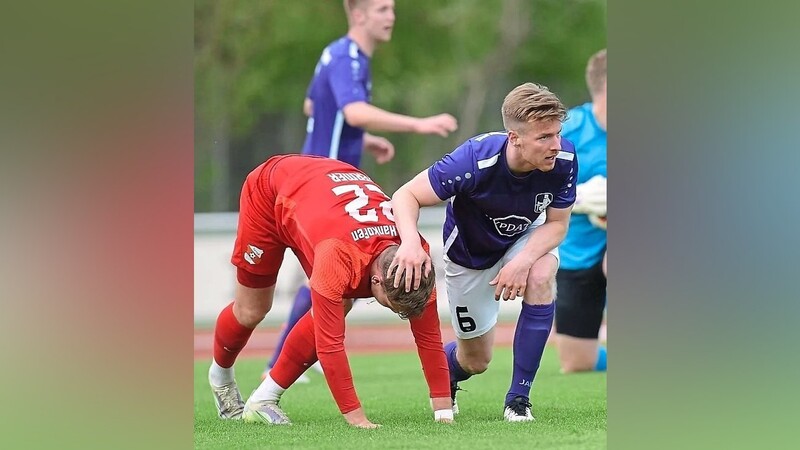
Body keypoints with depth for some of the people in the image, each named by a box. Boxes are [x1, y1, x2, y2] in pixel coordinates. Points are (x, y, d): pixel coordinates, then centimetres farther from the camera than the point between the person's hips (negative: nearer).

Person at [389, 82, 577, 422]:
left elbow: (557, 224, -17)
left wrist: (523, 261, -35)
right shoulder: (475, 161, -39)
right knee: (476, 360, 6)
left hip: (527, 238, 2)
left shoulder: (564, 159, -30)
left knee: (541, 276, -34)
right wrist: (410, 242, -54)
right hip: (471, 251, -2)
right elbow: (406, 196, -33)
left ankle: (519, 397, -20)